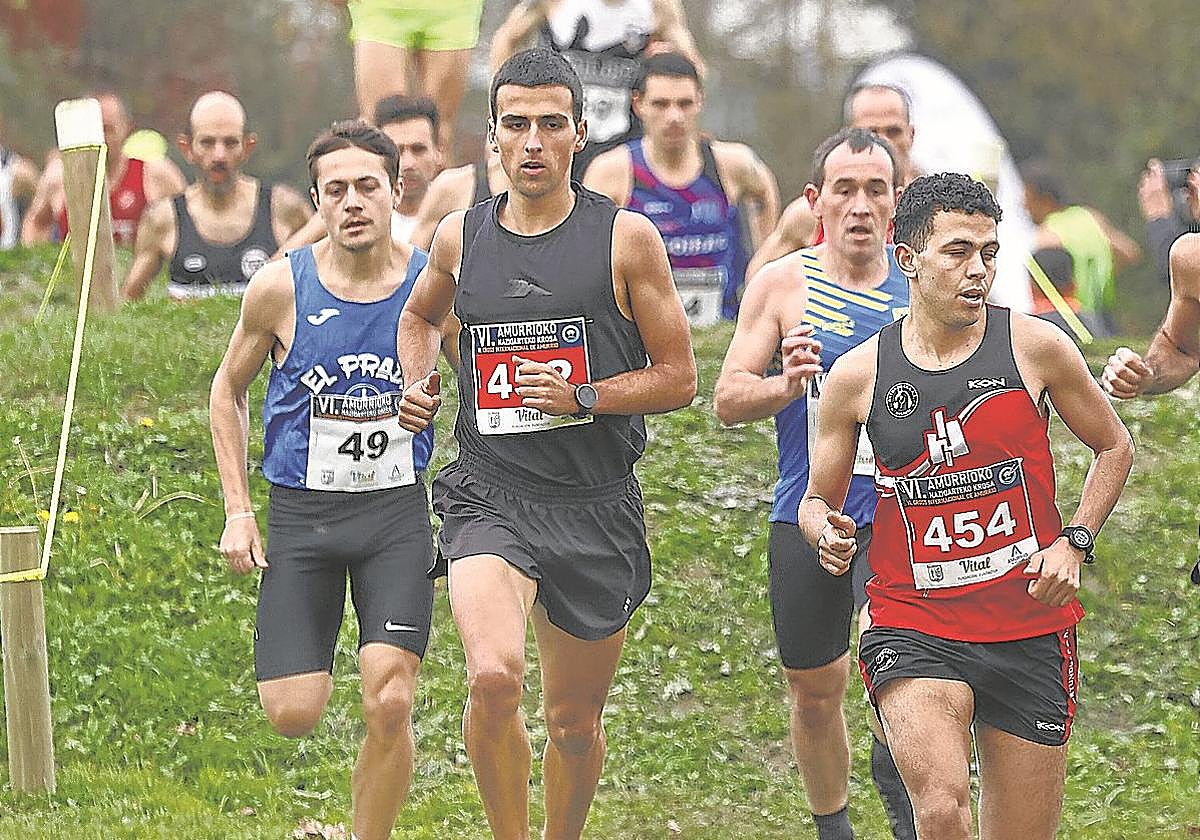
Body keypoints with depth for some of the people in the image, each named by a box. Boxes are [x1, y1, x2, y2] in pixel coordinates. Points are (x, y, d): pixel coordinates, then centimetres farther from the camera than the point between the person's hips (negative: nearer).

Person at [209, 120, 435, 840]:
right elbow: (229, 388, 10)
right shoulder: (282, 288, -6)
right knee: (293, 714, -5)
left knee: (390, 706, -14)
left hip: (398, 511, 0)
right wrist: (237, 510, 3)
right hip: (300, 511, 0)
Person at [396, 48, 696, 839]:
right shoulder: (461, 237, 5)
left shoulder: (627, 238, -3)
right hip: (491, 499, 0)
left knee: (576, 722, 11)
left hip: (596, 507, 0)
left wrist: (582, 396, -14)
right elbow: (421, 316, 28)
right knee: (494, 678, -25)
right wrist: (418, 385, 8)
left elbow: (677, 376, 0)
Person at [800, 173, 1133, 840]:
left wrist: (1074, 542, -2)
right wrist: (827, 533, -11)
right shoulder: (859, 375, 0)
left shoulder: (1036, 347, -1)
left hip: (1031, 633, 2)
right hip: (914, 628, -2)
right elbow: (819, 498, 12)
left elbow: (1114, 447, 13)